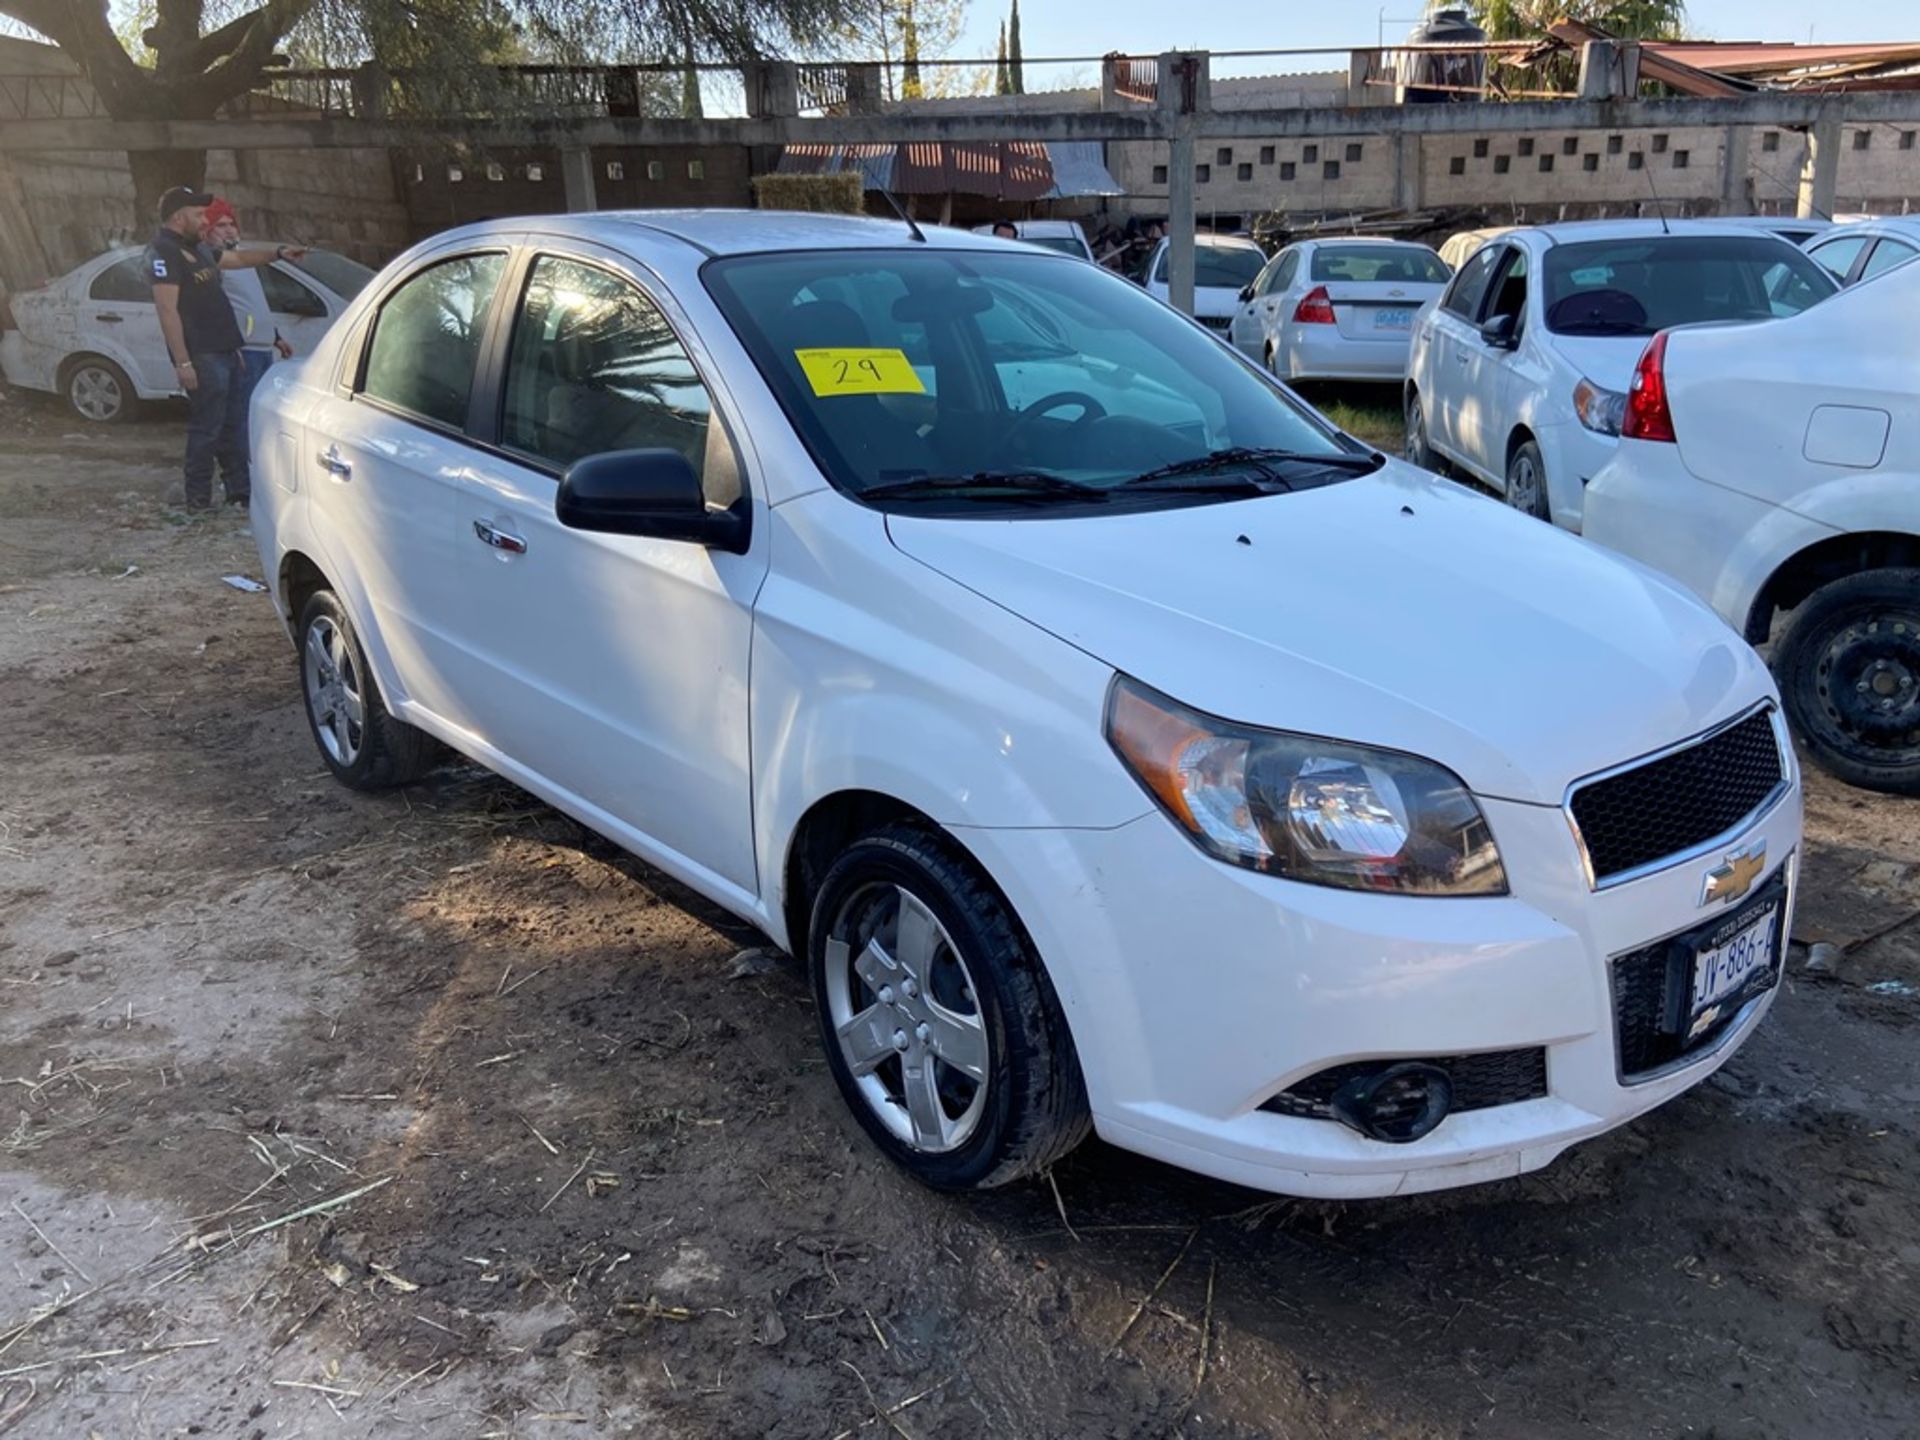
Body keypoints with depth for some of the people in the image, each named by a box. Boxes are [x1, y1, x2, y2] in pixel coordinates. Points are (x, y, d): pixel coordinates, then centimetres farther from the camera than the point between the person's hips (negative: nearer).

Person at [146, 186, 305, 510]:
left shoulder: (194, 250, 18)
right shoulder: (163, 252, -12)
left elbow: (238, 258, 34)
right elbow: (167, 310, -19)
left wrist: (277, 254, 23)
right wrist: (183, 362, -24)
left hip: (224, 351, 10)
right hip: (202, 357, -10)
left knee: (234, 425, 14)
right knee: (206, 429, -6)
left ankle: (240, 490, 22)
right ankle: (199, 501, 1)